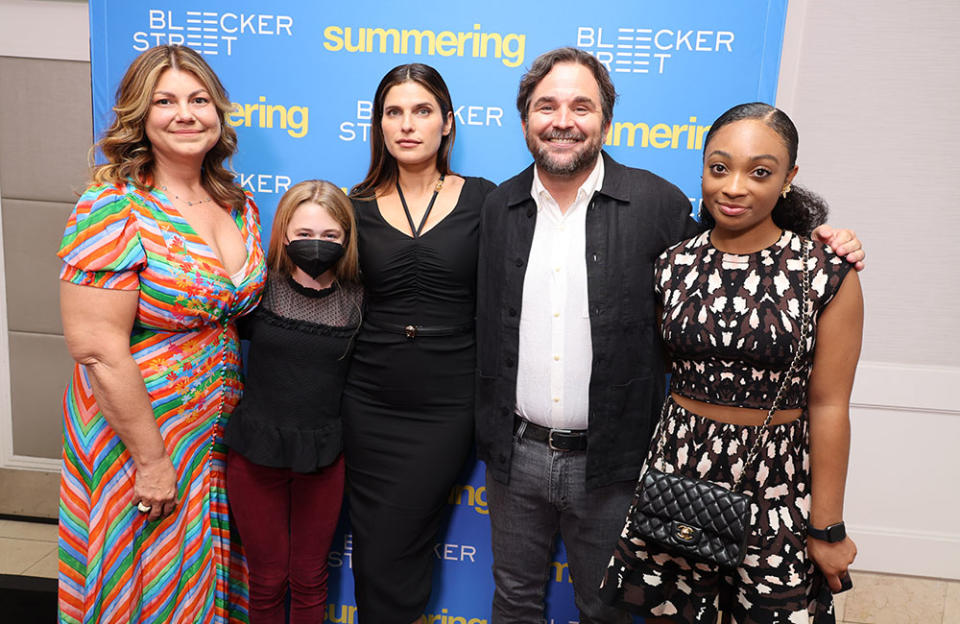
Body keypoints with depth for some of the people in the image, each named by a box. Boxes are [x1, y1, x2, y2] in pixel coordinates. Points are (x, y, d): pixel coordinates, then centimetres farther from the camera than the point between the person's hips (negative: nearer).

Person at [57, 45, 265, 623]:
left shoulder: (239, 202, 4)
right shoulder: (114, 209, -16)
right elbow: (97, 349, -20)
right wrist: (152, 459, -16)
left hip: (224, 429, 6)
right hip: (138, 428, -6)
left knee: (213, 575, 20)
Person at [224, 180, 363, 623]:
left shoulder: (358, 300, -7)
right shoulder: (260, 289, -8)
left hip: (323, 455, 0)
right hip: (256, 452, 0)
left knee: (310, 580, 17)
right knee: (267, 581, 17)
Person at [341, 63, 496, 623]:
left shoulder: (482, 200, -1)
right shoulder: (359, 207, 5)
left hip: (447, 405, -2)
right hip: (370, 403, 2)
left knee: (397, 554, 4)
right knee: (374, 554, 11)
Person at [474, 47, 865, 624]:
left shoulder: (656, 203, -8)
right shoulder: (499, 207, 2)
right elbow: (489, 327, 8)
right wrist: (488, 434, 6)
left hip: (607, 464, -2)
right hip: (516, 454, 3)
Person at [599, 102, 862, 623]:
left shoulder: (827, 274, -9)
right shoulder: (674, 264, -1)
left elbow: (827, 406, -7)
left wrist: (827, 529, -2)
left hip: (776, 489, -2)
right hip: (676, 477, 2)